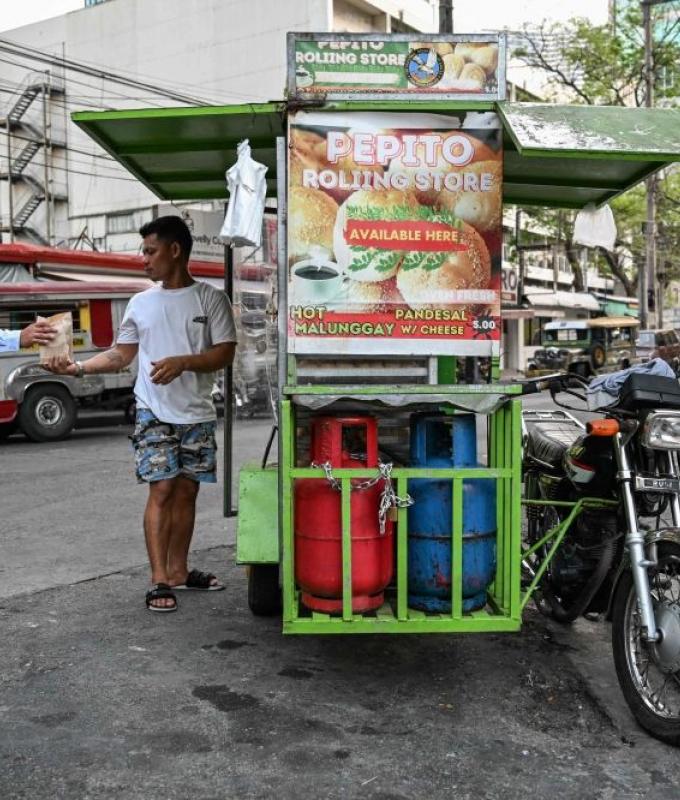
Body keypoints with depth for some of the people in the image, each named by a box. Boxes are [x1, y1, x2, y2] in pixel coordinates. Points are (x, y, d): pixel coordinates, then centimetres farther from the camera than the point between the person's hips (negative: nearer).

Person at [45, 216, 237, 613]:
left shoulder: (211, 298, 0)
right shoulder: (140, 303, 8)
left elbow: (225, 354, -6)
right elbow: (120, 356, 10)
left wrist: (181, 362, -19)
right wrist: (77, 366, -3)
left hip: (197, 415, 0)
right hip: (155, 413, 0)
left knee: (187, 492, 7)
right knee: (162, 491, -7)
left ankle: (178, 570, 20)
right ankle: (160, 580, -4)